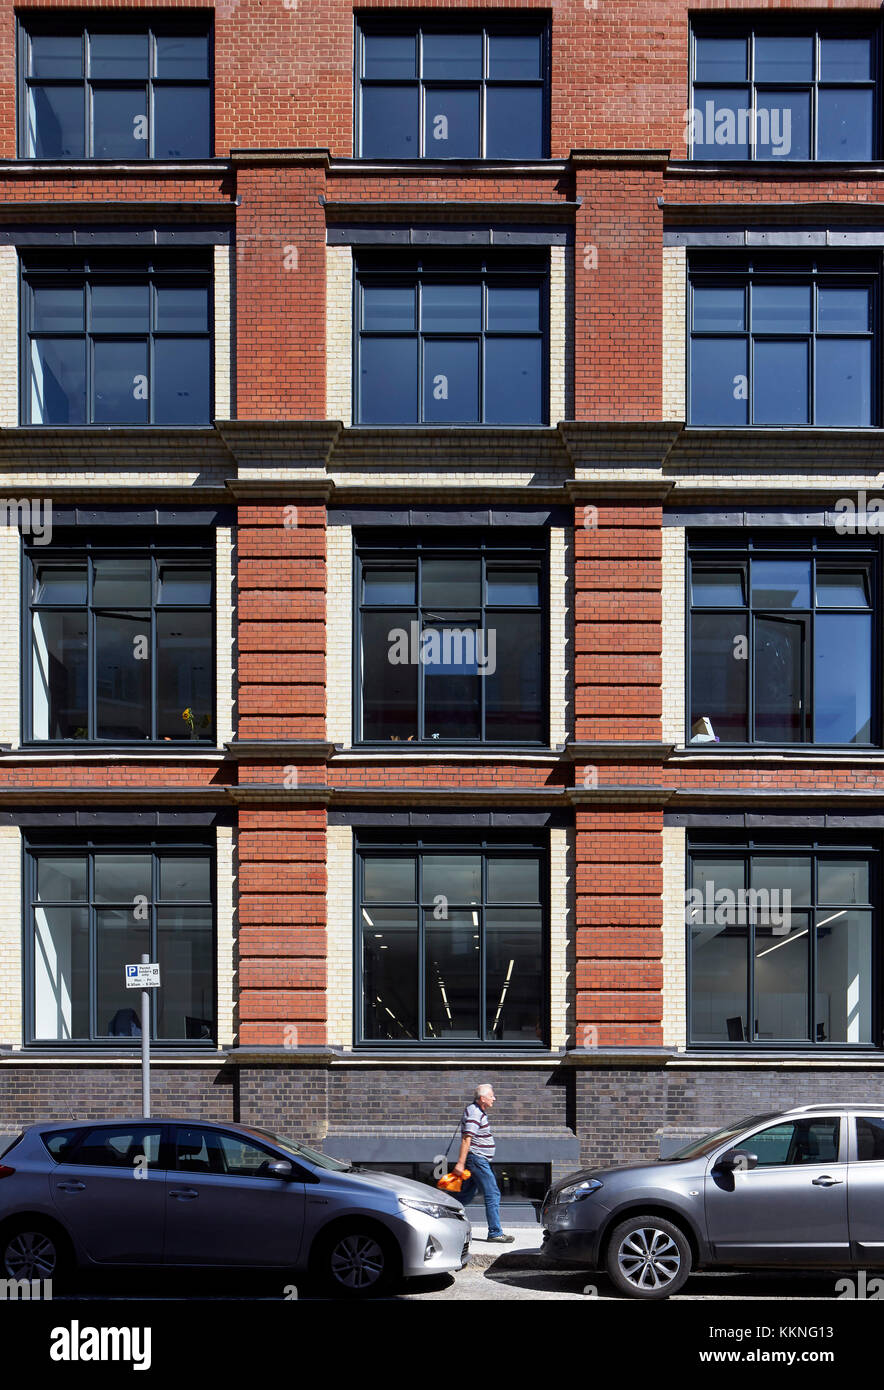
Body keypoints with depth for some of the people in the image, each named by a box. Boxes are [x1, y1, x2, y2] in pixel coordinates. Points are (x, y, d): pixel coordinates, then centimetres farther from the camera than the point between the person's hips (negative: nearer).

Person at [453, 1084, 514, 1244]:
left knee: (466, 1195, 13)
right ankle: (495, 1233, -5)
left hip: (482, 1160, 10)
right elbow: (466, 1139, -22)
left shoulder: (479, 1112, 16)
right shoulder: (474, 1114, -17)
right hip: (478, 1159, -10)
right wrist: (460, 1163, -25)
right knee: (493, 1195, -8)